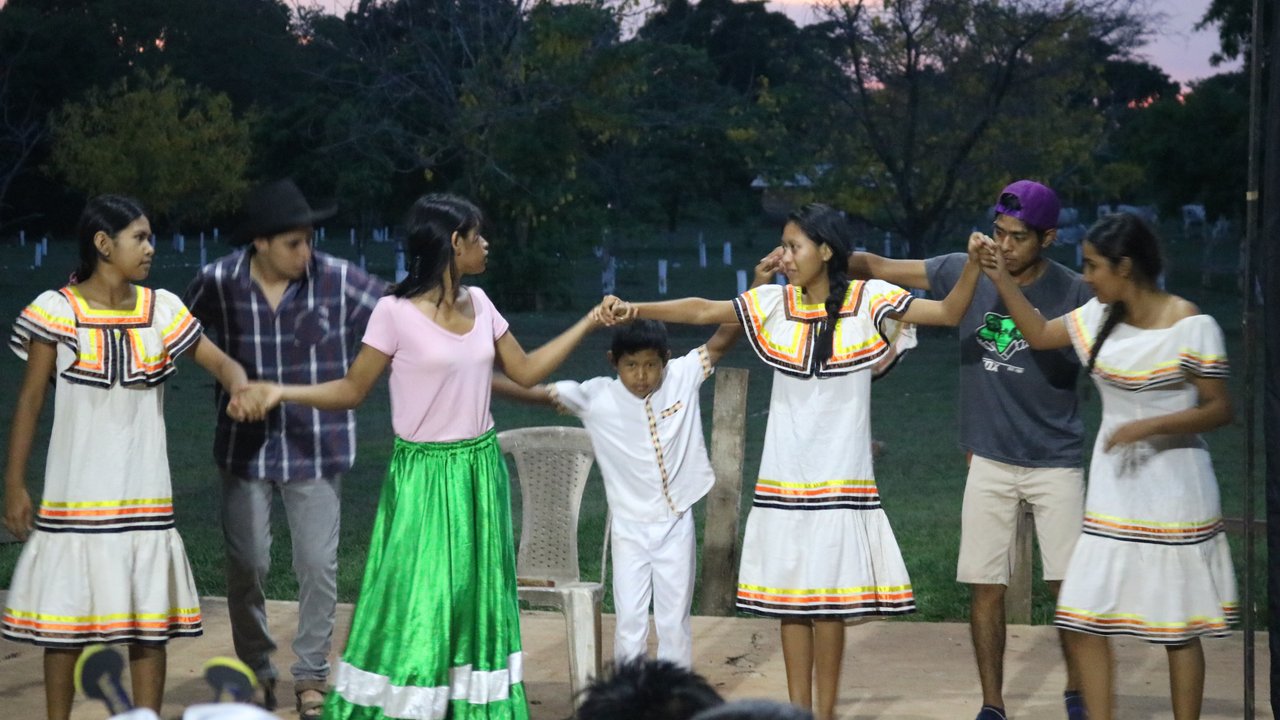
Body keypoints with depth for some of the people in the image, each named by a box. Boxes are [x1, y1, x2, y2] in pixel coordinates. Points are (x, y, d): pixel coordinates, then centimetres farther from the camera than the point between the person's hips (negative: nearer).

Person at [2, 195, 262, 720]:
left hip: (143, 496, 3)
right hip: (76, 497, -3)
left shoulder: (161, 309, 3)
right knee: (66, 618, 4)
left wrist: (241, 388, -22)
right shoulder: (57, 311, -6)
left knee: (149, 621, 5)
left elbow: (220, 362, 2)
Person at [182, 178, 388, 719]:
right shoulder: (219, 283, -8)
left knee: (318, 565, 0)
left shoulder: (337, 280, -11)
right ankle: (256, 671, 27)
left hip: (317, 447, -1)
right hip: (246, 446, 1)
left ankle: (311, 676, 17)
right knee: (246, 563, 7)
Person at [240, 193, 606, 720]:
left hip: (481, 471, 6)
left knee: (477, 604, 10)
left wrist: (589, 323, 13)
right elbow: (352, 390, -6)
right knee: (416, 606, -5)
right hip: (425, 476, -6)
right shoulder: (396, 313, -13)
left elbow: (525, 371, 13)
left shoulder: (479, 304, 5)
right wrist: (283, 392, -20)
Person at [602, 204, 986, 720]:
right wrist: (635, 309, -7)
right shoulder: (775, 304, 5)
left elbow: (948, 312, -5)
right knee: (788, 599, 5)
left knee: (828, 600, -3)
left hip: (840, 479, -3)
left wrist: (974, 265, -21)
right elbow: (703, 311, 3)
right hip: (783, 481, 3)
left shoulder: (868, 300, -3)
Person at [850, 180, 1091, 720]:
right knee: (985, 588, 2)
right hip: (989, 462, 2)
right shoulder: (964, 273, -3)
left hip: (1056, 462, -2)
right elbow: (878, 268, 0)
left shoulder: (1073, 294, -8)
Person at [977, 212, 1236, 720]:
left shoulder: (1190, 327, -13)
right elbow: (1039, 334, 19)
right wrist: (1002, 280, 11)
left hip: (1171, 492, -6)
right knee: (1082, 620, 2)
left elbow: (1220, 409, -13)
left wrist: (1149, 426, -23)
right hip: (1113, 493, 6)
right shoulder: (1100, 317, 6)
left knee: (1178, 630, 2)